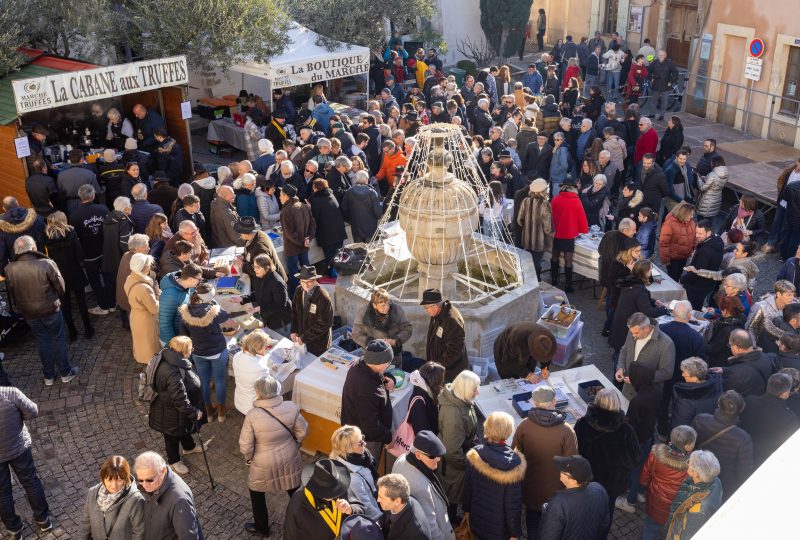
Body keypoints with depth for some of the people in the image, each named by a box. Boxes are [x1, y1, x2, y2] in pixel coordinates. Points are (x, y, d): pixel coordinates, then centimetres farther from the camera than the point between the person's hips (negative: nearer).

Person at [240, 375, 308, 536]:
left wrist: (248, 459, 1)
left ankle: (261, 527, 42)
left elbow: (245, 445, -20)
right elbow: (302, 432, -6)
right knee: (294, 489, 28)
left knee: (257, 493, 25)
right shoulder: (291, 408, -20)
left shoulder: (253, 415, -28)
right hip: (288, 459, 3)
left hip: (263, 464, -3)